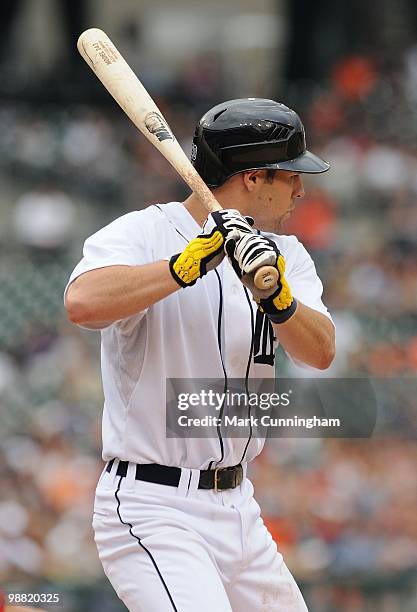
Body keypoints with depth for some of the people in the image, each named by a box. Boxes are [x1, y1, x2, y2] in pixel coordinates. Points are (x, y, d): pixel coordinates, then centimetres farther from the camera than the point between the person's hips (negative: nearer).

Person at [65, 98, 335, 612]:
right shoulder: (141, 234, -10)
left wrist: (276, 295, -24)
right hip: (152, 512, -8)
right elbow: (83, 303, -31)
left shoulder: (285, 255, 10)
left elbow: (321, 352, -6)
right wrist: (190, 264, -30)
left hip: (237, 507, 8)